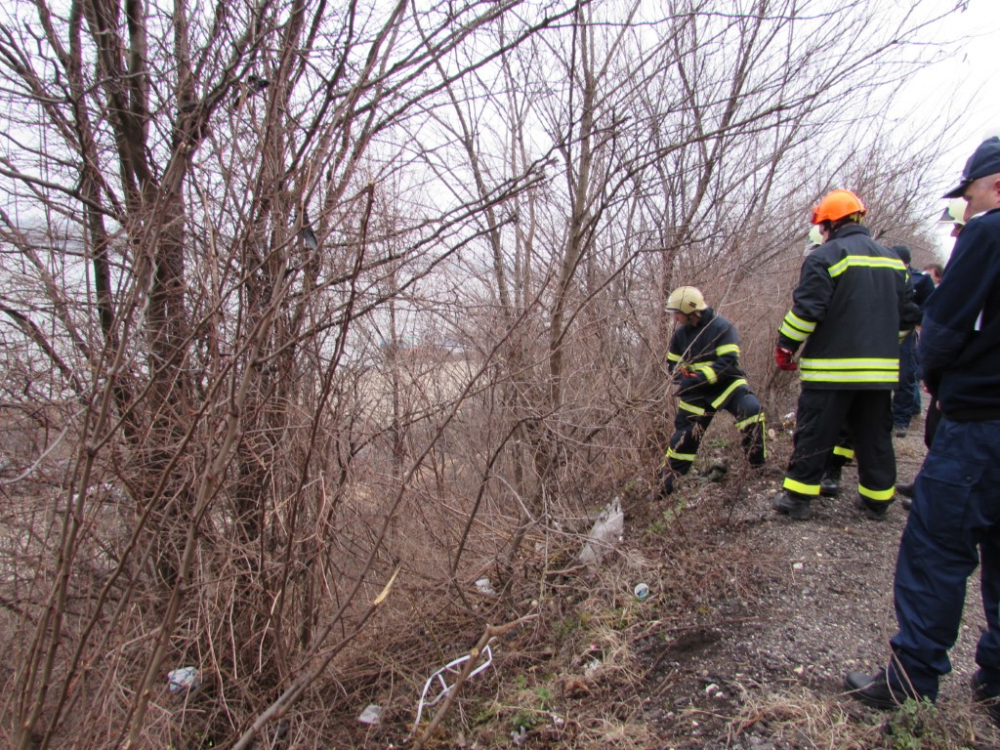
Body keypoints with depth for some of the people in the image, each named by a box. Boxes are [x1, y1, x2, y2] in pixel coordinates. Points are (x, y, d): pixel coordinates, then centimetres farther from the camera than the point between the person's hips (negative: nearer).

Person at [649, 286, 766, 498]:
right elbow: (673, 363, 10)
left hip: (726, 384, -3)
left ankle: (758, 464, -14)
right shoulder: (681, 334, 2)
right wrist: (683, 376, -13)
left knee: (751, 410, -31)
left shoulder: (722, 328, -15)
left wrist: (699, 377, -31)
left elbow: (728, 362, -23)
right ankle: (666, 484, 15)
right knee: (683, 438, 1)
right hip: (697, 393, 4)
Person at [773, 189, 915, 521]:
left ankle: (797, 498, 6)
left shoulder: (826, 256, -9)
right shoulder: (893, 259, 15)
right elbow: (904, 312, 20)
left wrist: (785, 346, -5)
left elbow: (806, 310, -15)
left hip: (832, 367, -6)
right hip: (881, 368, 6)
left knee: (814, 435, 1)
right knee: (875, 436, 14)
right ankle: (877, 501, 23)